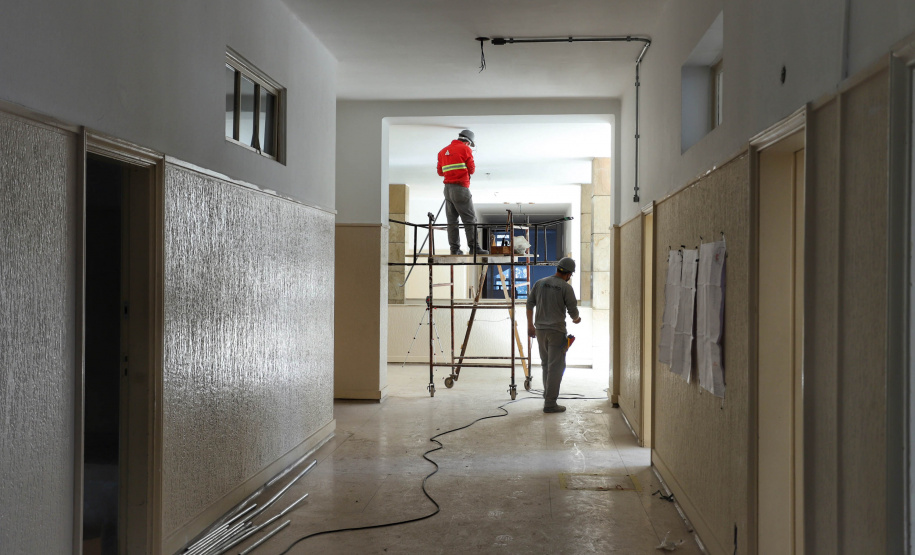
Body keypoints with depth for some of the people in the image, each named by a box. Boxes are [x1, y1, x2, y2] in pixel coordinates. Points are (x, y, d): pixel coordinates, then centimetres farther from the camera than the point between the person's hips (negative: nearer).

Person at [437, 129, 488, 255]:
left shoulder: (443, 151, 16)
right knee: (470, 219, -5)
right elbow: (471, 170, -1)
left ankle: (454, 248, 6)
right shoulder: (465, 149, -2)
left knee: (452, 220, 8)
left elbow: (440, 171, 17)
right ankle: (473, 247, -11)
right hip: (461, 188, -6)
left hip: (447, 188, 6)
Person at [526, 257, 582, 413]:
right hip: (556, 330, -6)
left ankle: (548, 395, 25)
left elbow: (529, 304, 9)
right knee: (556, 366, -2)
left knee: (546, 364, 18)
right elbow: (573, 310, -5)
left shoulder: (540, 283, 8)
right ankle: (550, 403, -4)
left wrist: (530, 325, 16)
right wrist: (576, 319, 18)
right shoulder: (566, 288, -7)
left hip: (540, 329, 6)